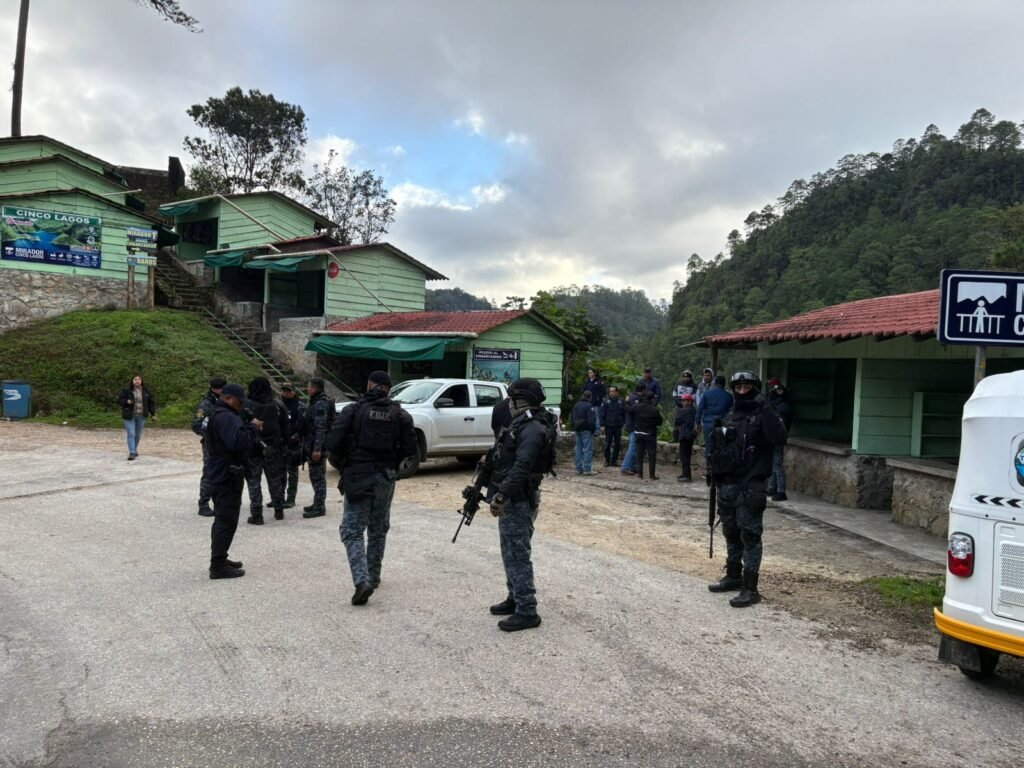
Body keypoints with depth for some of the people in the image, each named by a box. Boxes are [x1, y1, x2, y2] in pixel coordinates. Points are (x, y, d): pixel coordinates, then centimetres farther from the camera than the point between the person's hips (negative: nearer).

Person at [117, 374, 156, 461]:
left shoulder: (145, 391, 3)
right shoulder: (126, 390, -5)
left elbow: (151, 403, 8)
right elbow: (119, 400, -1)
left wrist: (153, 414, 4)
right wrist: (126, 402, -22)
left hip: (141, 416, 3)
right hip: (129, 416, -3)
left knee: (138, 434, 12)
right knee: (131, 434, -10)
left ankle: (134, 450, 31)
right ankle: (132, 453, -12)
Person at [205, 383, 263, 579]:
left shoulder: (221, 415, 18)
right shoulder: (226, 417, -20)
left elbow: (236, 440, 18)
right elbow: (239, 442, -34)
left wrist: (250, 427, 2)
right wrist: (253, 427, -20)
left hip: (223, 475, 11)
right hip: (227, 476, -11)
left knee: (223, 519, 19)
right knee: (227, 520, -8)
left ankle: (219, 559, 29)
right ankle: (218, 566, -5)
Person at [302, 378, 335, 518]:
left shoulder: (320, 404, -17)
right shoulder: (317, 402, 16)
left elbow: (321, 428, -23)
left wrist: (317, 448, -26)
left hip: (316, 446, -11)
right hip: (314, 445, 11)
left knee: (318, 476, -6)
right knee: (316, 476, 17)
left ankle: (319, 507, -2)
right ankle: (318, 504, 26)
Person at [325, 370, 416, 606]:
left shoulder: (354, 410, -6)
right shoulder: (399, 414, 1)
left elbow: (332, 443, -12)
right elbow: (410, 448, -3)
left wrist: (341, 465, 6)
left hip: (357, 477, -3)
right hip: (385, 478, 3)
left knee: (352, 532, 1)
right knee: (378, 530, 20)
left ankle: (362, 581, -15)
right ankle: (373, 577, 28)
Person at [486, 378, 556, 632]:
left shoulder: (533, 429, -19)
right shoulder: (522, 424, 14)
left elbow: (522, 467, -29)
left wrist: (502, 495, -33)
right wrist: (499, 494, 22)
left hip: (519, 502, -10)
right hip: (511, 499, 10)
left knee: (517, 556, -6)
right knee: (510, 553, 18)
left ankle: (527, 612, 0)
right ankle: (514, 599, 31)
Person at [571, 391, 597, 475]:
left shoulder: (576, 405, 12)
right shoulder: (588, 406, -13)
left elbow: (572, 418, 17)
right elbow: (591, 420, -17)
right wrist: (593, 429, -8)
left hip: (578, 430, 8)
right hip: (586, 430, -8)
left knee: (579, 449, 12)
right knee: (588, 449, -6)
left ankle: (579, 468, 15)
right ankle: (587, 469, -9)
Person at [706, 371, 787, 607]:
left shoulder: (762, 415, -6)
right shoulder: (730, 415, 14)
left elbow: (779, 437, -26)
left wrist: (765, 408, -26)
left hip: (750, 486, -7)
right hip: (727, 485, 7)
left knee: (750, 536, -4)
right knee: (731, 533, 17)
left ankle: (750, 588, 1)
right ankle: (733, 577, 31)